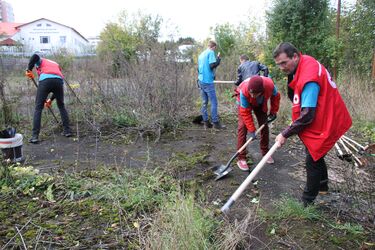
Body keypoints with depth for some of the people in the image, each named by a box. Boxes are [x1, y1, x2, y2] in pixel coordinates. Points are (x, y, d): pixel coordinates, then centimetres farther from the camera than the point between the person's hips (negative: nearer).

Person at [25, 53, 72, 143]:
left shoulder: (41, 61, 30)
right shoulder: (56, 65, 39)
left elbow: (35, 56, 1)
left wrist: (29, 69, 5)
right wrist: (51, 99, 38)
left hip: (45, 80, -3)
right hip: (59, 81, 3)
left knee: (38, 108, 6)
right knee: (61, 106, 23)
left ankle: (35, 136, 3)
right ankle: (67, 130, 23)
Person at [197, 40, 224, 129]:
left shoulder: (201, 54, 19)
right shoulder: (211, 52, -6)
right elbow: (212, 65, -17)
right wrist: (218, 59, -3)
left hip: (201, 81, 8)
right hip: (208, 81, -8)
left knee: (204, 103, 9)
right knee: (214, 102, -3)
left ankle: (206, 123, 11)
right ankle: (215, 123, -2)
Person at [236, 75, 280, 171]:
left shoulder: (270, 85, -38)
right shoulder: (244, 91, -43)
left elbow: (275, 96, -12)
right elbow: (245, 112, -32)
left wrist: (273, 112, -6)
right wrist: (251, 129, -31)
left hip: (261, 104, 3)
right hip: (245, 102, -3)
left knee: (264, 125, 3)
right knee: (243, 126, -15)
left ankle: (265, 153, 21)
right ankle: (241, 158, -11)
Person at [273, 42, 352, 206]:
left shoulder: (309, 78, -32)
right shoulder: (304, 63, -2)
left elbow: (307, 116, -31)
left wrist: (285, 134, -22)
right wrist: (295, 121, 4)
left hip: (325, 123, -10)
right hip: (323, 118, 10)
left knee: (313, 160, 1)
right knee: (316, 155, 24)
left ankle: (307, 201, 16)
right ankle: (322, 186, 45)